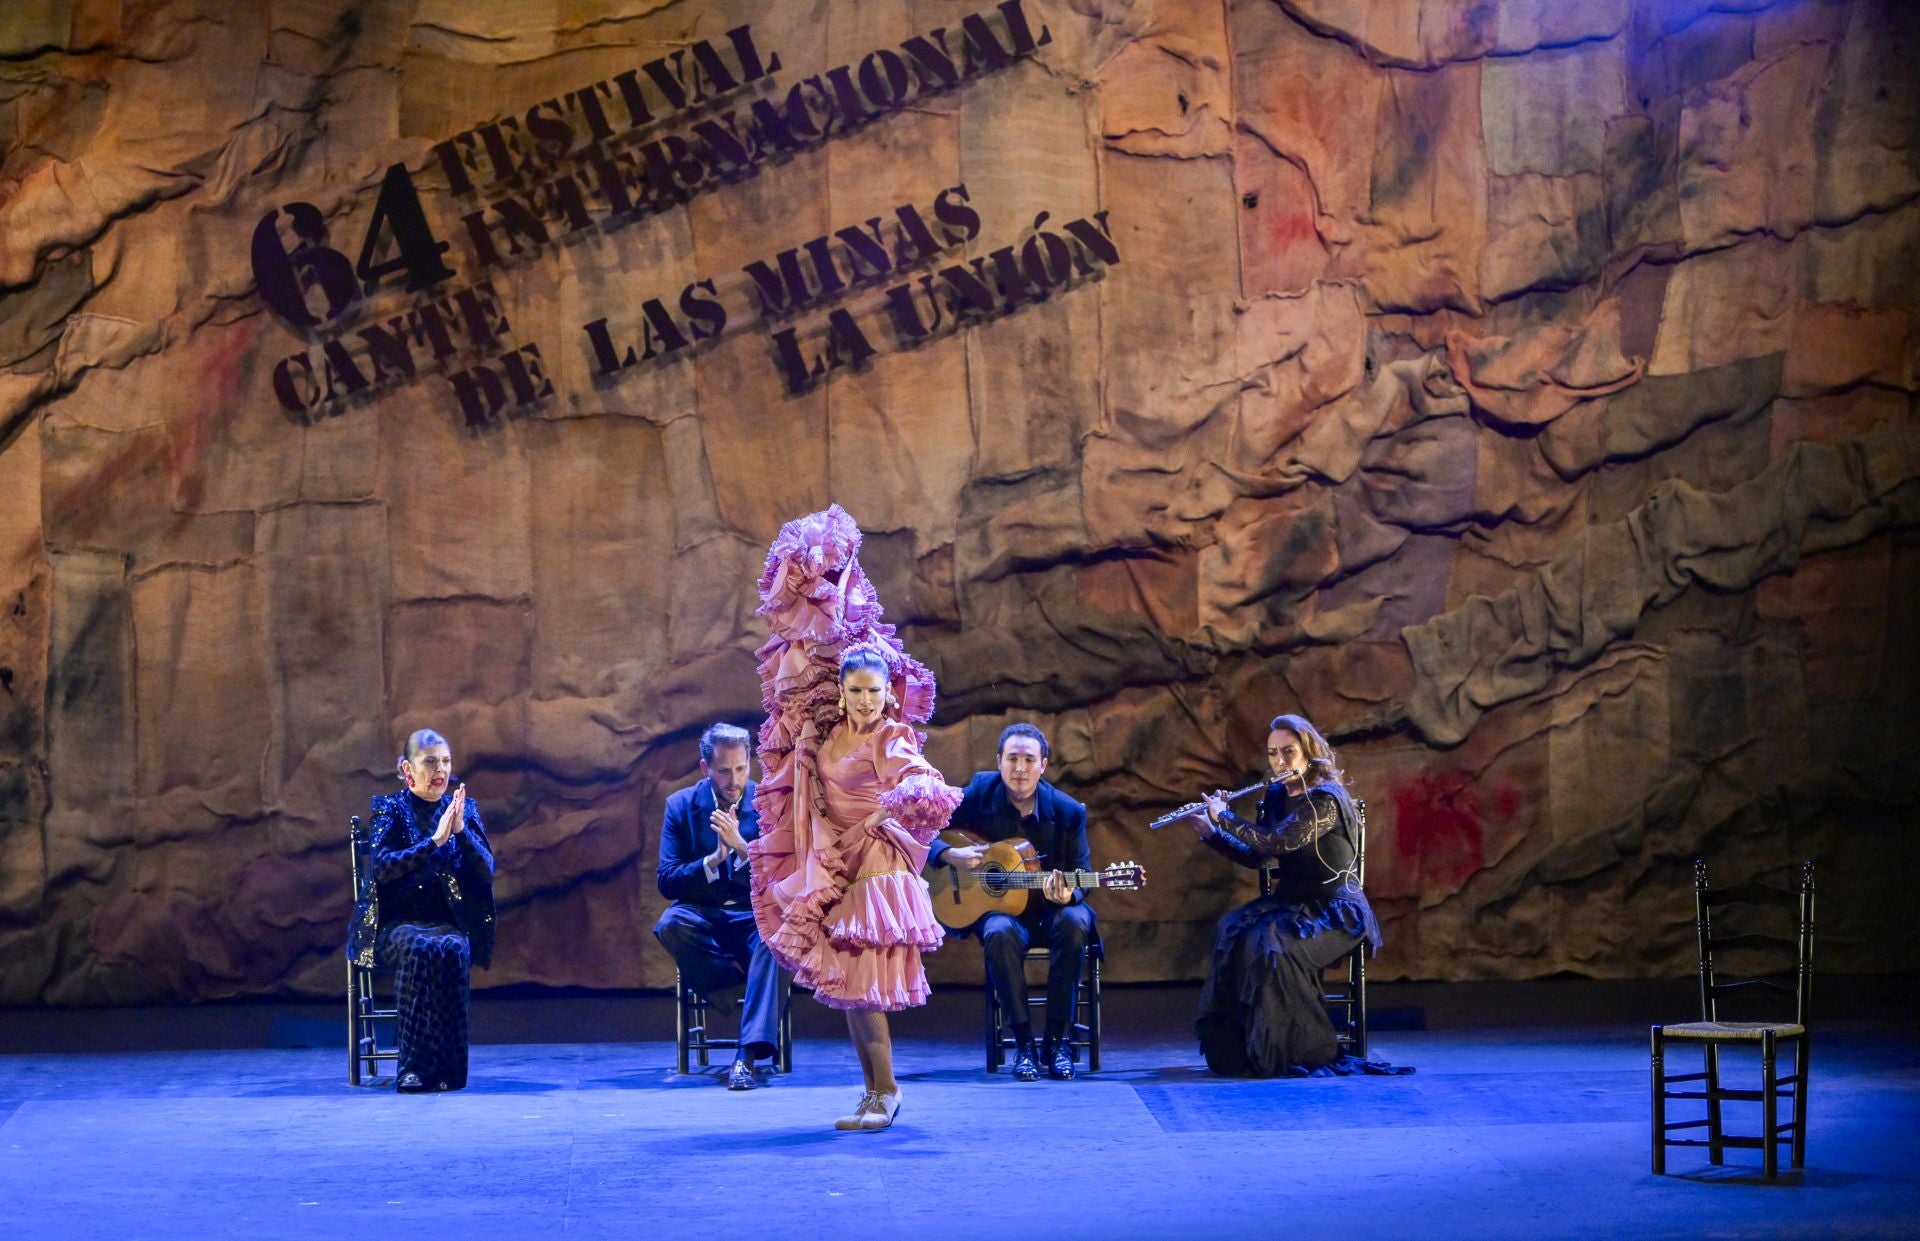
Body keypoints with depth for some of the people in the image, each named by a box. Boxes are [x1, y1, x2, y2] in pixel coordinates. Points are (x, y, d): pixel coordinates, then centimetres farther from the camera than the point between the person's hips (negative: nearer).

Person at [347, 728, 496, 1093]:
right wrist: (435, 840, -19)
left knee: (453, 950, -34)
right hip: (397, 923, -2)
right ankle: (416, 1065, -37)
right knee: (419, 948, -37)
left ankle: (446, 1068, -33)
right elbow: (383, 866, -10)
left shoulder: (464, 809, 12)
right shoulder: (390, 808, 5)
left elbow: (486, 871, 3)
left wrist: (461, 830, -12)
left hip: (450, 922, 2)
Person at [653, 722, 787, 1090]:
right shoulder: (681, 805, 2)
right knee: (670, 924, -35)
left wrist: (741, 847, -25)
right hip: (704, 917, 1)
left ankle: (748, 1053, -41)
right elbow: (667, 882, -5)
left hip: (756, 915, -1)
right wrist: (714, 859, -21)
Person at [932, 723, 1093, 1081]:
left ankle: (1058, 1042, -22)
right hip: (998, 905, -1)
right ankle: (1023, 1044, -22)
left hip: (1052, 907, 1)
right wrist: (949, 855, -19)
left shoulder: (1068, 812, -7)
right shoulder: (978, 792, -6)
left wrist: (1067, 895, -28)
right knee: (1000, 934, -36)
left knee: (1073, 923, -34)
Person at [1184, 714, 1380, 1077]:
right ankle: (1235, 1044, -17)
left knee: (1273, 944, -33)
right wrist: (1211, 832, 0)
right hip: (1291, 903, 7)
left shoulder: (1325, 799, -17)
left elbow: (1278, 843, -29)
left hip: (1334, 912, -7)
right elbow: (1256, 857, 12)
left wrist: (1224, 817, -19)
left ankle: (1309, 1051, -20)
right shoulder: (1277, 797, 8)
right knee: (1233, 934, -21)